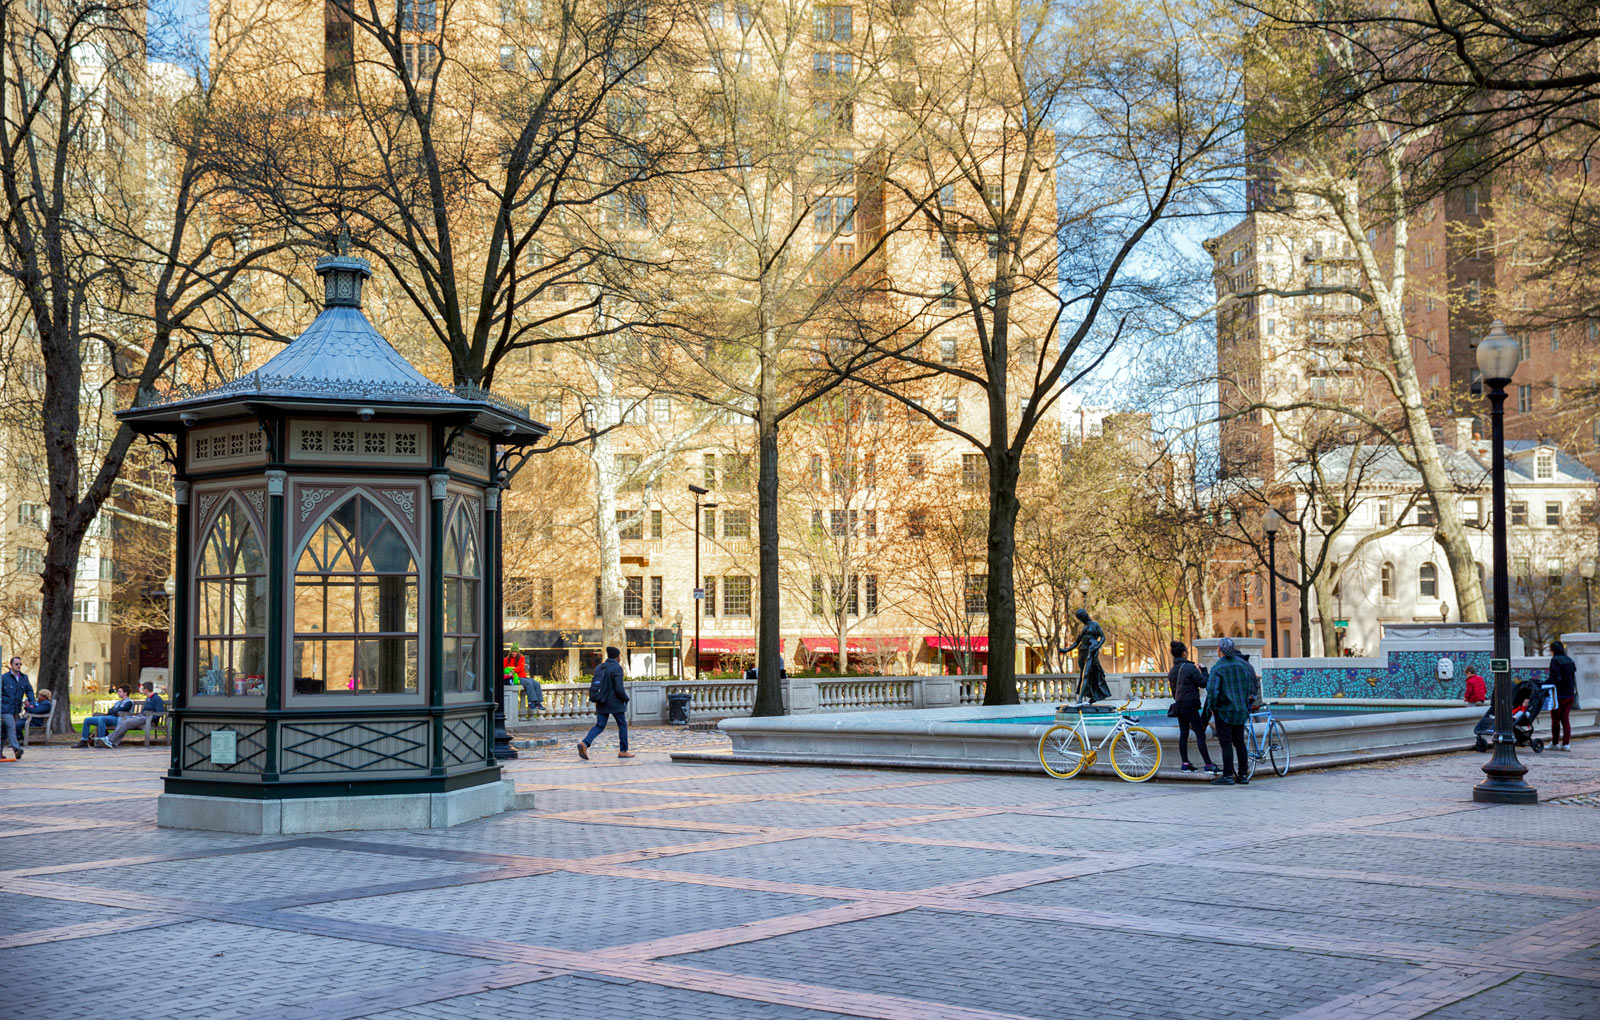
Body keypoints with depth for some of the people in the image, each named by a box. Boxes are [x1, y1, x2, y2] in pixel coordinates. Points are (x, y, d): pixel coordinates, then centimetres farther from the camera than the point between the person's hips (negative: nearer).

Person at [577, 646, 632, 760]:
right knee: (622, 725, 10)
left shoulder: (599, 668, 8)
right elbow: (619, 689, -19)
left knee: (599, 725, 6)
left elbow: (594, 687, 10)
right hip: (615, 703, -6)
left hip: (601, 703, 6)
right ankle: (623, 751, 15)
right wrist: (626, 699, -2)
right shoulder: (617, 668, -13)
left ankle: (584, 743, -15)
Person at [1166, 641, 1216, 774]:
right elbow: (1203, 683, -11)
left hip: (1178, 706, 8)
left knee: (1183, 734, 10)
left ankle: (1185, 763, 9)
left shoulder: (1171, 671, 11)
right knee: (1200, 734, -5)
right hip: (1190, 705, -8)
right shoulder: (1190, 668, -13)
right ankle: (1208, 765, -7)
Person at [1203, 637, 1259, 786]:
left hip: (1224, 710, -6)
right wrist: (1247, 705, 18)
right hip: (1241, 711, 6)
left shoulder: (1218, 668, -14)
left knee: (1226, 744, -3)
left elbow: (1212, 690, -21)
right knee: (1239, 742, 13)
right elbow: (1253, 685, 9)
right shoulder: (1243, 663, 3)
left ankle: (1228, 775, -4)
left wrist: (1211, 707, -6)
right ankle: (1243, 775, 16)